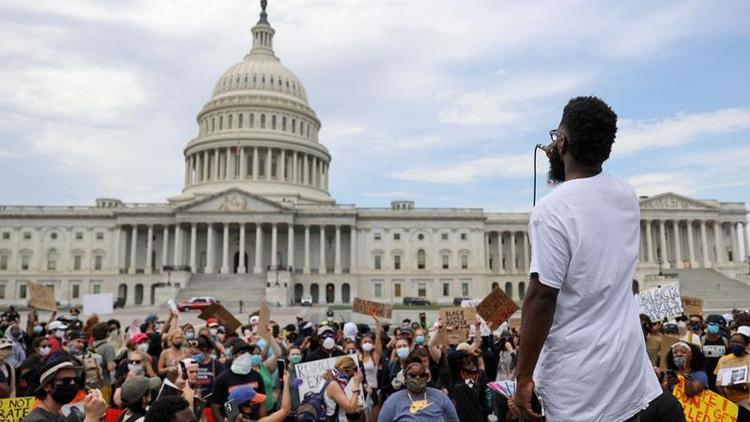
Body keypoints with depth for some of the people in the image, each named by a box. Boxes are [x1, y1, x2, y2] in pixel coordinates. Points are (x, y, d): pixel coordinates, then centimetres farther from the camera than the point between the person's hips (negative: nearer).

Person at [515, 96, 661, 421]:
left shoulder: (553, 209, -21)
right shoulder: (627, 196, 1)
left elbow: (541, 297, -22)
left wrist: (524, 374, -13)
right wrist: (562, 162, 24)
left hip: (580, 374, -6)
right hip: (628, 356, 7)